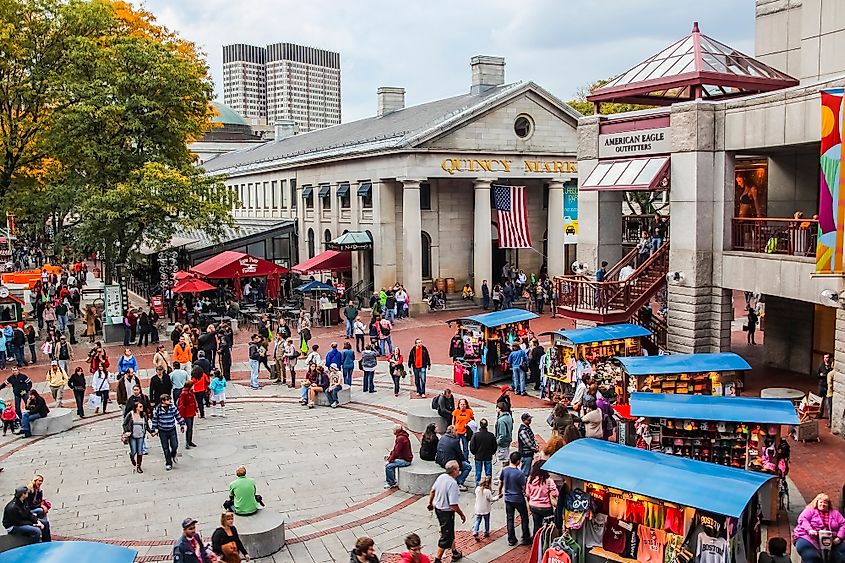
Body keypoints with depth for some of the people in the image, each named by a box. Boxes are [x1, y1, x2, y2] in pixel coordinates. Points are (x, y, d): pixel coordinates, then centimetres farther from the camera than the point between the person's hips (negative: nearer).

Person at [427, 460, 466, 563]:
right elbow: (453, 506, -28)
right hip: (446, 512, -9)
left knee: (450, 532, 26)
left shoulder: (441, 477, -5)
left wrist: (430, 503, 27)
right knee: (446, 536, 7)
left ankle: (455, 553, 43)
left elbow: (433, 490, 11)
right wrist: (462, 515, -13)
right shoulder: (453, 484, -29)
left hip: (437, 508, 9)